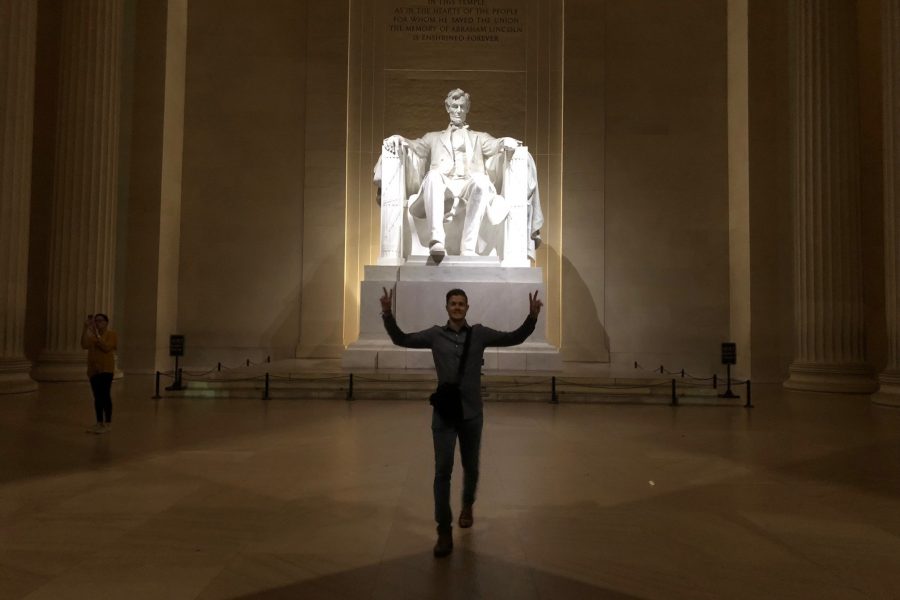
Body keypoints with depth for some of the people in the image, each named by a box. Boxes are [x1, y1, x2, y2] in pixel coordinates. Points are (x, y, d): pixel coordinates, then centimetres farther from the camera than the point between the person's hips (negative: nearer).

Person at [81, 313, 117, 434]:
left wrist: (97, 334, -18)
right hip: (93, 369, 5)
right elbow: (84, 345, -8)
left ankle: (108, 424, -5)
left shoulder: (111, 334, -2)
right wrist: (86, 328, -12)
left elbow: (106, 347, -16)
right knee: (97, 397, 9)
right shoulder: (91, 335, 10)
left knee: (105, 395, -10)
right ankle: (99, 423, 17)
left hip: (106, 369, -5)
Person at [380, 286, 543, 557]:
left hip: (472, 414, 1)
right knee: (442, 470, -6)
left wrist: (532, 316, -15)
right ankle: (444, 531, 2)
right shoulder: (435, 334, 1)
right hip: (444, 414, -1)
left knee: (471, 467, 16)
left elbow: (514, 338, -1)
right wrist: (388, 314, -10)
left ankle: (467, 505, 47)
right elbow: (401, 339, 4)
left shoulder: (480, 333, 0)